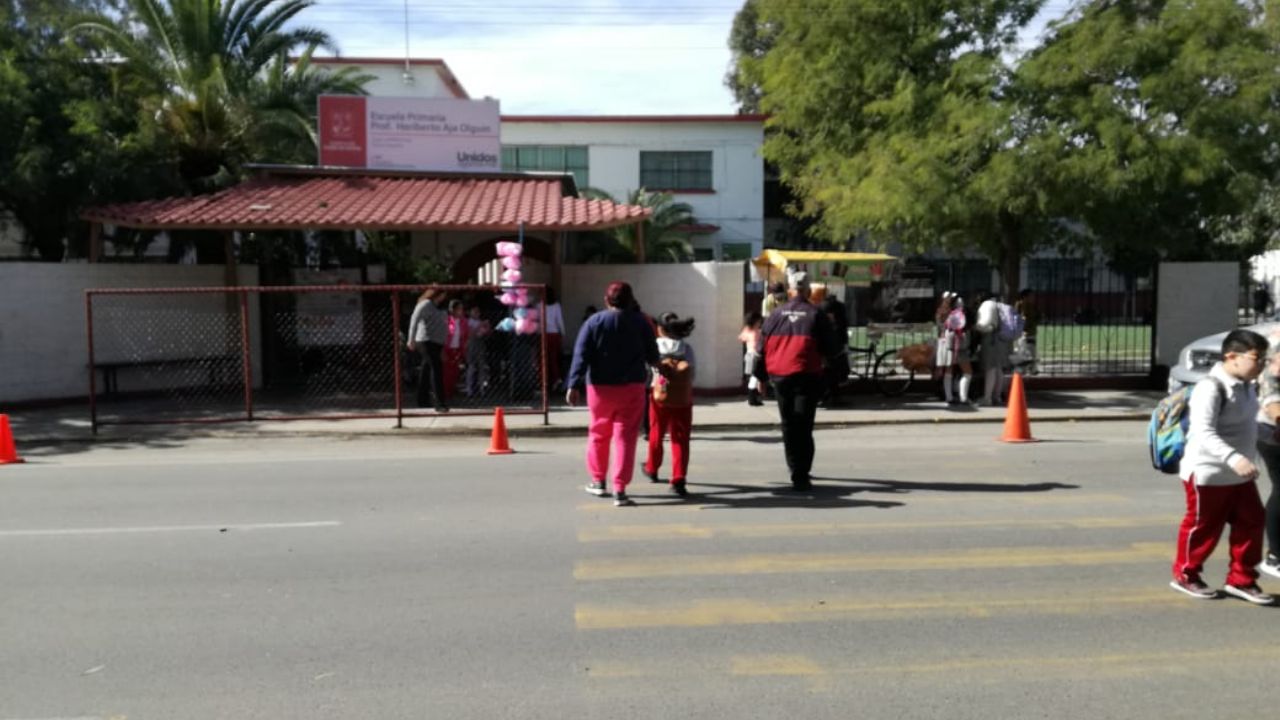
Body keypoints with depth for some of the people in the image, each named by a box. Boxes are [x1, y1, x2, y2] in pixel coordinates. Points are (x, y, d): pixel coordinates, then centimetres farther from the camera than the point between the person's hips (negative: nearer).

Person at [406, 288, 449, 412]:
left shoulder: (435, 306, 19)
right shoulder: (426, 304, -11)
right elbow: (414, 320, -18)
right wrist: (412, 340, -24)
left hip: (435, 342, 10)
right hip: (427, 341, -10)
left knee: (426, 370, 13)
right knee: (437, 369, -16)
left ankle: (423, 401, 20)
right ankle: (440, 404, -20)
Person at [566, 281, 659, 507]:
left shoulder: (594, 322, -2)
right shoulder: (640, 322, 0)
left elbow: (581, 355, -10)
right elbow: (653, 356, 4)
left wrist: (574, 385, -13)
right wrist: (652, 363, 27)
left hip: (600, 388, 1)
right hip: (632, 387, -1)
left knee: (599, 433, 18)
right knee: (625, 437, 1)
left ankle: (598, 481, 28)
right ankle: (620, 491, -4)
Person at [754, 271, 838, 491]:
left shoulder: (776, 314, 6)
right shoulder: (816, 315, -3)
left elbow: (762, 346, 7)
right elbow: (829, 349, -3)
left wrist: (761, 376, 14)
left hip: (779, 376, 3)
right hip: (806, 376, -3)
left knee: (788, 426, 15)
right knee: (804, 427, -2)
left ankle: (796, 471, 23)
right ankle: (801, 477, -9)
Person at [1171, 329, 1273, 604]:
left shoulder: (1246, 386, 7)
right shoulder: (1211, 388, -23)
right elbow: (1204, 434, -32)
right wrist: (1234, 458, -42)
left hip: (1240, 475, 9)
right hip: (1208, 474, -9)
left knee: (1251, 523, 9)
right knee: (1203, 527, 6)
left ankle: (1241, 579, 23)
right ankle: (1185, 576, 25)